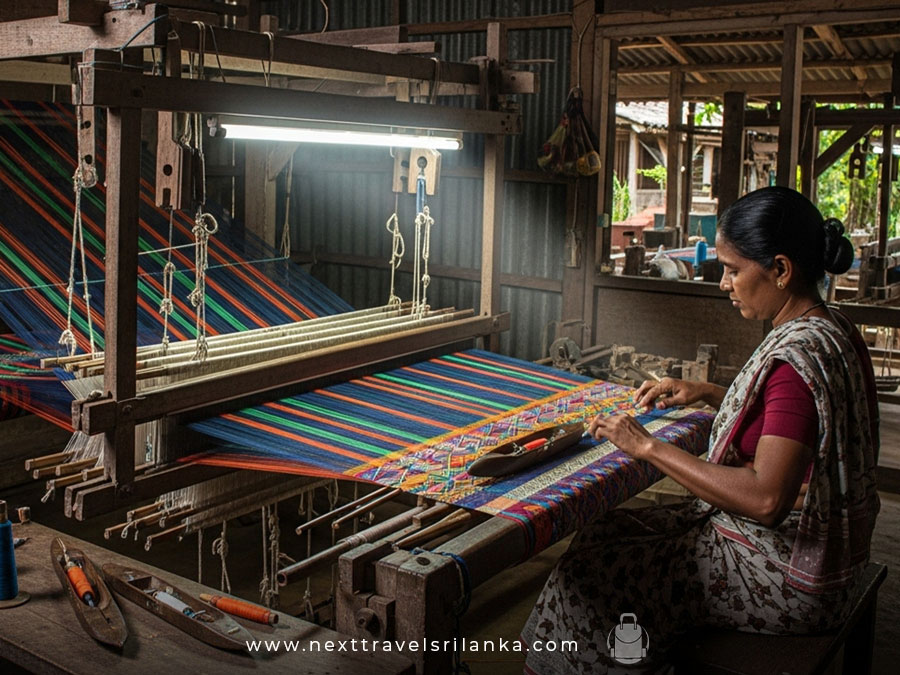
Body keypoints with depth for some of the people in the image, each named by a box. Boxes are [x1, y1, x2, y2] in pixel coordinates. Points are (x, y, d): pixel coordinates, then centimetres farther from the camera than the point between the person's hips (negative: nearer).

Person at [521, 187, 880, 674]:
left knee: (602, 558, 1)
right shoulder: (833, 330, 3)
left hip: (788, 579, -9)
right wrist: (705, 393, 11)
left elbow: (766, 499, -34)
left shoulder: (798, 355, -28)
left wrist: (648, 447, -27)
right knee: (622, 530, 13)